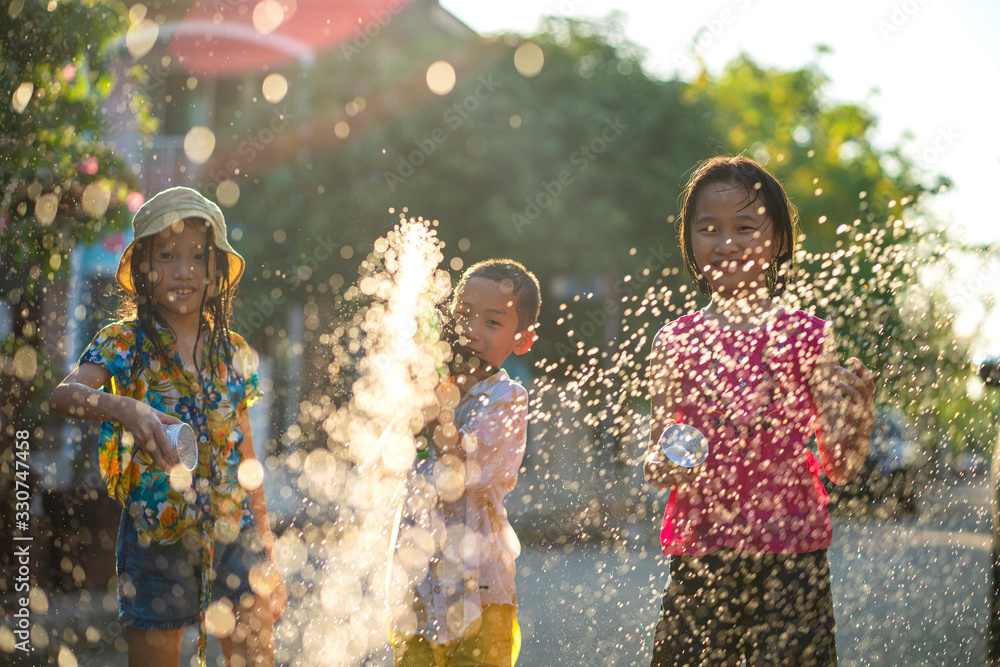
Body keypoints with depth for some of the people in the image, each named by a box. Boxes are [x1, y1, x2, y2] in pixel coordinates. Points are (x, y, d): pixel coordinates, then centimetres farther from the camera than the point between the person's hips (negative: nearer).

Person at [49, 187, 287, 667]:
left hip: (235, 531, 3)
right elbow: (62, 395, -23)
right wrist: (124, 407, -42)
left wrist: (268, 558, 12)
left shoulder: (233, 353, 7)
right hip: (156, 534, -3)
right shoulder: (124, 344, -4)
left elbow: (246, 458, 12)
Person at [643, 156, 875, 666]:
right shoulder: (675, 342, 5)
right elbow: (657, 456, 11)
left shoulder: (807, 337, 3)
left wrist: (860, 412, -16)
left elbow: (841, 468, 2)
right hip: (700, 553, 1)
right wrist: (662, 466, -11)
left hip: (791, 558, -1)